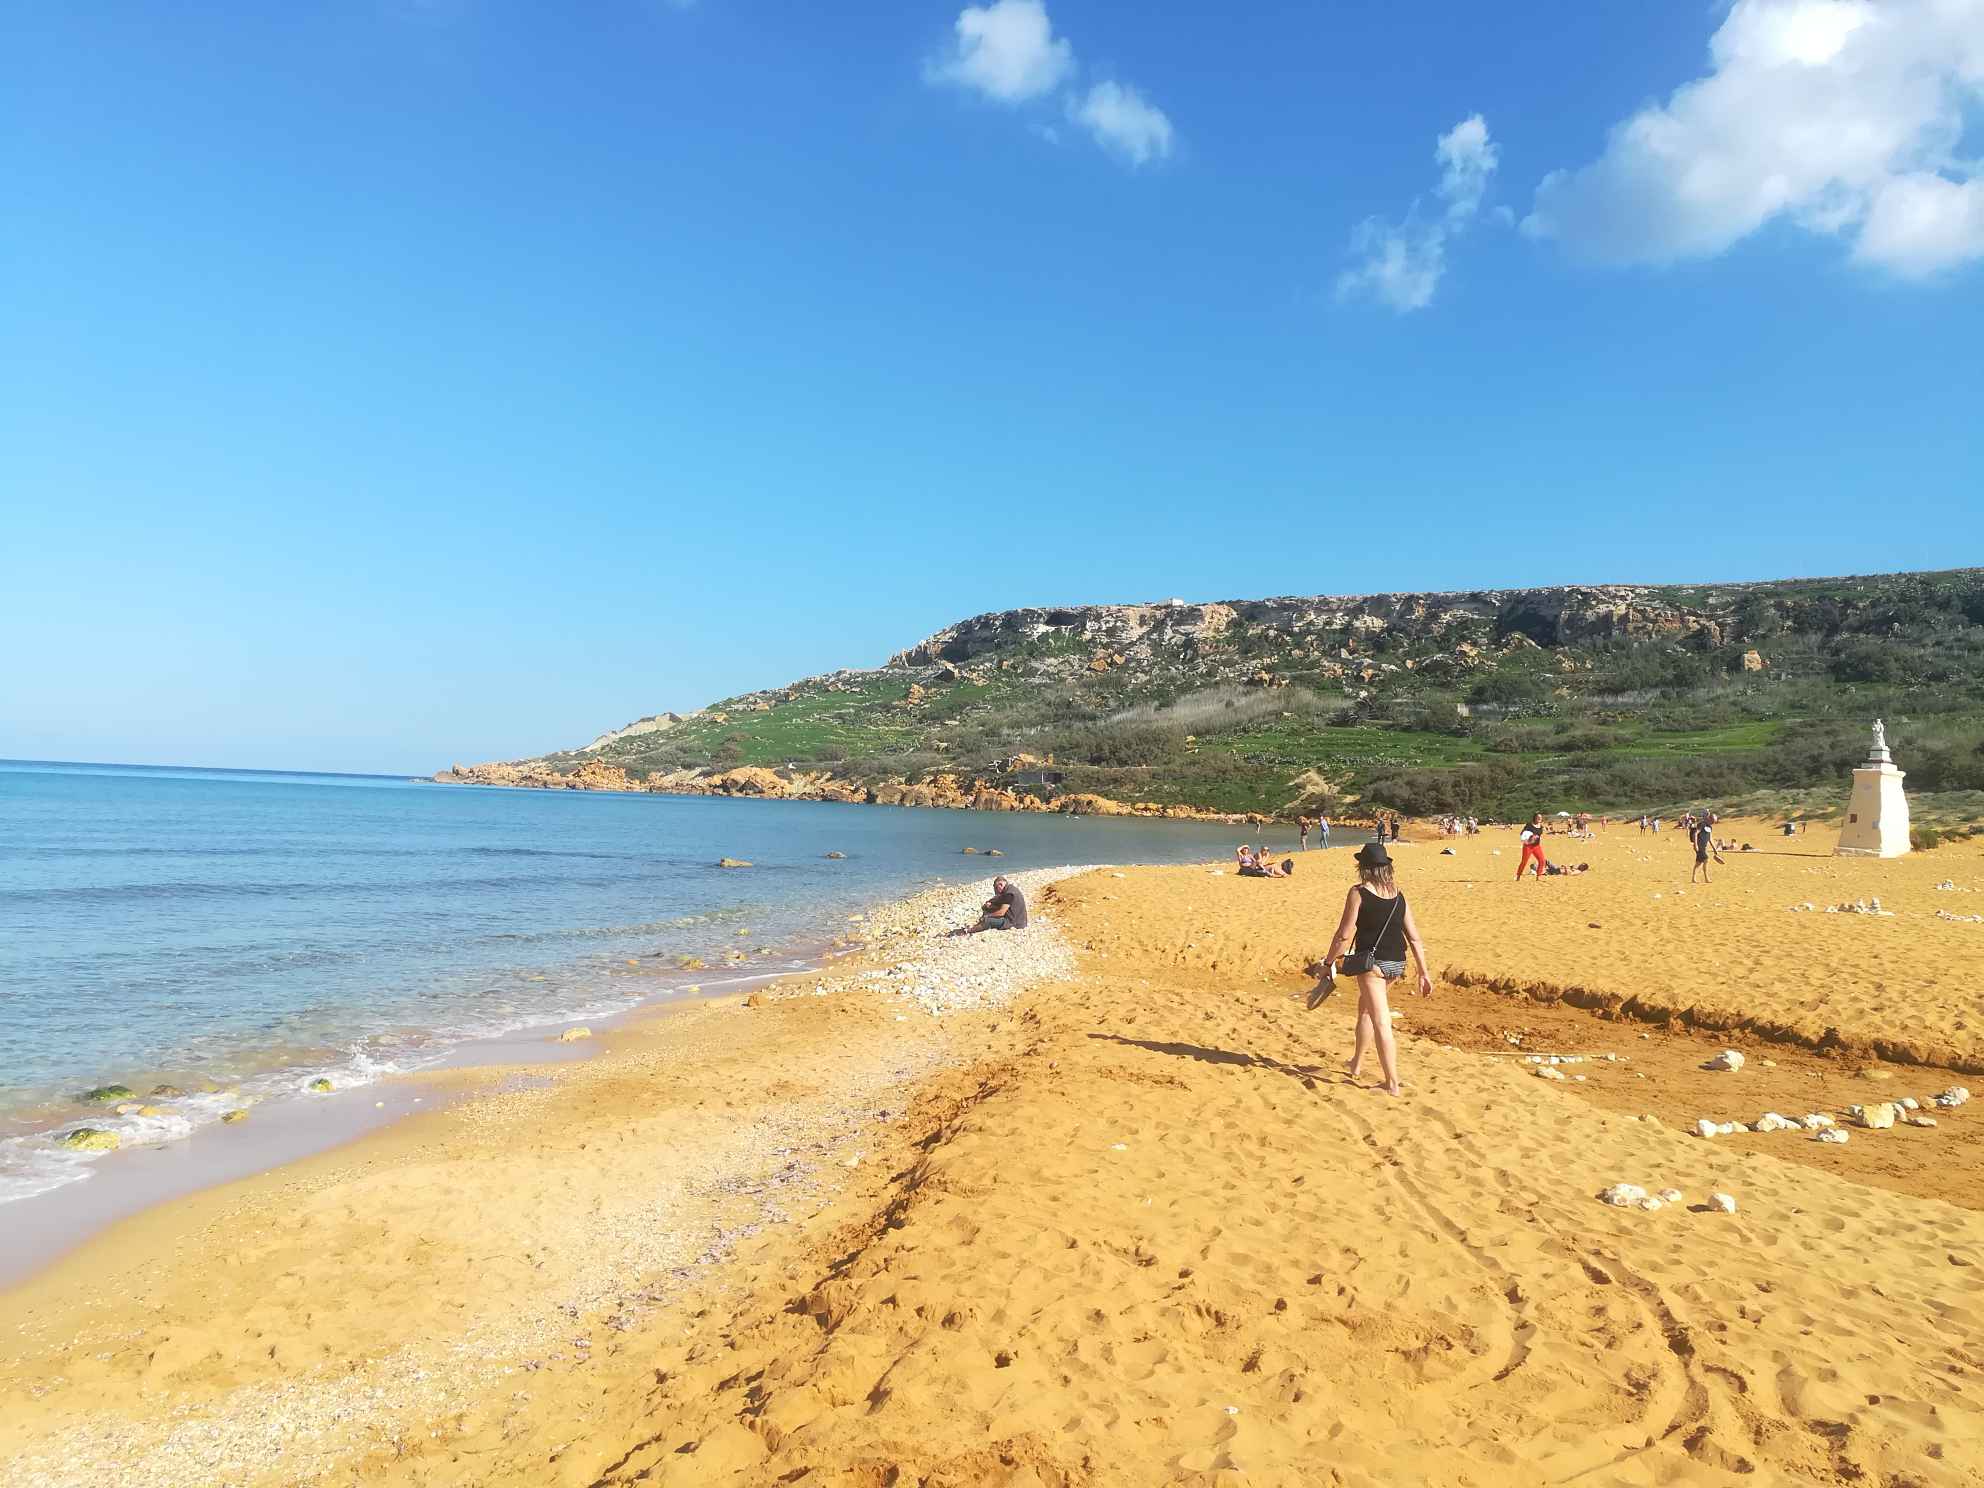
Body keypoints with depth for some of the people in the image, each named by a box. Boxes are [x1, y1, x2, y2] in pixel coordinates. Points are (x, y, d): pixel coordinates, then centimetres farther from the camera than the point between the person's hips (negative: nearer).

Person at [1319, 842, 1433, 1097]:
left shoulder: (1358, 892, -10)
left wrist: (1328, 963, 0)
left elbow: (1344, 934, -11)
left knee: (1381, 1023, -4)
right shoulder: (1398, 895, 7)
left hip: (1372, 962, -7)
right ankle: (1356, 1064, 36)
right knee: (1365, 1007, 25)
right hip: (1397, 963, 7)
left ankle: (1392, 1084, -3)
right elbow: (1414, 937, 7)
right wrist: (1424, 973, 12)